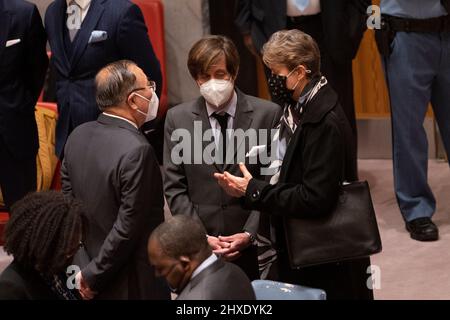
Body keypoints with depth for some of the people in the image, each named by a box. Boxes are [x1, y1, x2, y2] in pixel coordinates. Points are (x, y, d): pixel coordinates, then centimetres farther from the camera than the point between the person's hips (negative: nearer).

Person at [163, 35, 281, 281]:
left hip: (255, 245, -1)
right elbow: (174, 187, 3)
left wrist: (249, 233, -9)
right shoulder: (177, 118, 3)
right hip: (199, 249, 1)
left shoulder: (267, 114, -2)